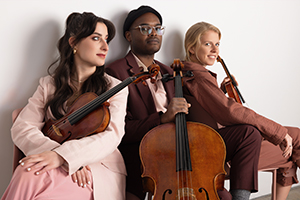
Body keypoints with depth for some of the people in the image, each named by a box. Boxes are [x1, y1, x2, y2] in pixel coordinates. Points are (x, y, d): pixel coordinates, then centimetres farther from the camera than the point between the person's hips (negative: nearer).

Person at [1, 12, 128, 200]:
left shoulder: (115, 88, 9)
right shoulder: (49, 85, 15)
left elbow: (111, 136, -8)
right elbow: (22, 128, 1)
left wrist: (61, 155, -26)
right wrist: (69, 160, -18)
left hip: (100, 169, -2)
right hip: (52, 165, 3)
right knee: (26, 174, -34)